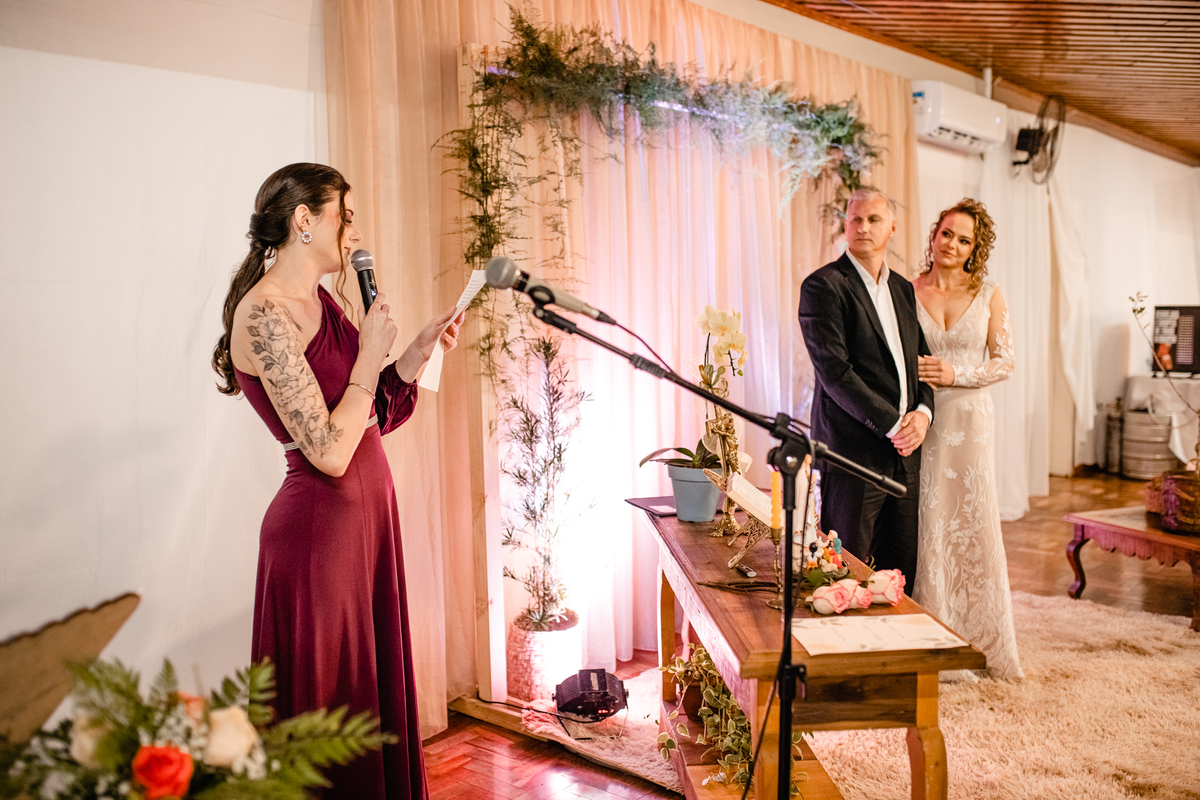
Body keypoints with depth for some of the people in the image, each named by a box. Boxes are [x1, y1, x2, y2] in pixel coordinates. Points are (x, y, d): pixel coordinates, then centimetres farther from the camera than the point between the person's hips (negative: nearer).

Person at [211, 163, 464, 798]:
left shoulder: (319, 302, 9)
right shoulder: (265, 314, -19)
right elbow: (329, 453, -24)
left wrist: (418, 352, 2)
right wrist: (371, 353, -15)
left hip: (368, 510, 9)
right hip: (319, 527, -9)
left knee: (377, 687, 21)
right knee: (329, 703, 9)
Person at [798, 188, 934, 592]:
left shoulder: (903, 289, 16)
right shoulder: (823, 285, -7)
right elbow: (835, 372, -15)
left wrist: (923, 413, -2)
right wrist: (892, 425, -14)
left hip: (904, 452, 7)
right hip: (853, 449, -7)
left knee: (900, 573, 12)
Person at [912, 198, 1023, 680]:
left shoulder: (988, 295, 5)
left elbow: (1005, 361, 3)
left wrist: (956, 373, -12)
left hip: (970, 421, 1)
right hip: (921, 419, 0)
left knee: (974, 524, 4)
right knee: (926, 526, 1)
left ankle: (981, 641, 20)